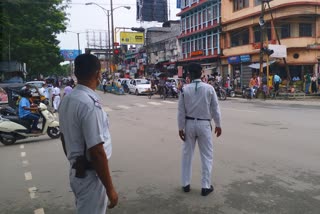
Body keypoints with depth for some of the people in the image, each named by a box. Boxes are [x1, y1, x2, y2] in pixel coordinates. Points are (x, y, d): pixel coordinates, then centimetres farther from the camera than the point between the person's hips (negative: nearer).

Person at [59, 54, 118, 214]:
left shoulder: (67, 100, 4)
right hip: (90, 175, -9)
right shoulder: (89, 104, -25)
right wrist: (110, 189, -18)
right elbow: (97, 152, -26)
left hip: (77, 171, 9)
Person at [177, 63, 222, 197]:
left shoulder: (185, 89, -6)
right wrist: (218, 124, 10)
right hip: (204, 124, -1)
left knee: (187, 154, 14)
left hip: (189, 124, 1)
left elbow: (181, 110, -4)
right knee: (207, 156, 9)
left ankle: (185, 184, 23)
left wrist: (181, 128, 4)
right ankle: (206, 186, 14)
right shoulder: (209, 88, -7)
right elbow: (215, 108, -2)